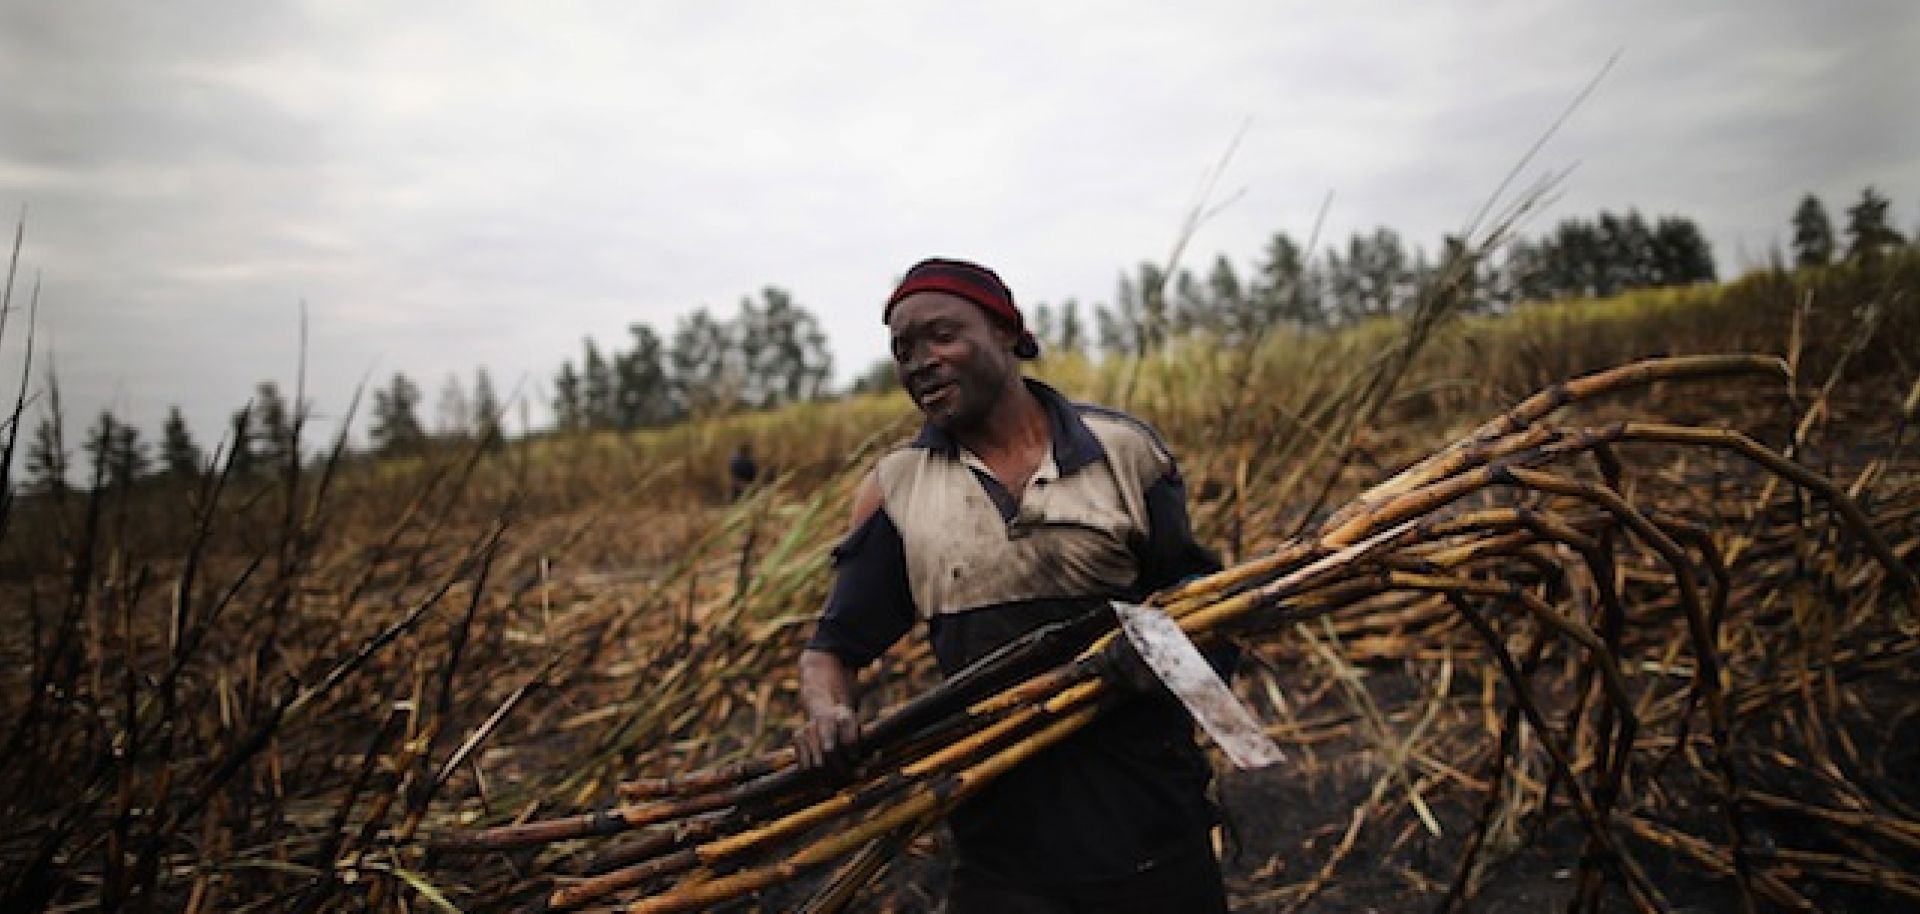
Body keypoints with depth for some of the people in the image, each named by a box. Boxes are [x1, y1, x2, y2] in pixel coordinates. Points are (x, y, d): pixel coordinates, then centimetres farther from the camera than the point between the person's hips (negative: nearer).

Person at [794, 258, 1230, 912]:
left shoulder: (1123, 448, -1)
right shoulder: (894, 489, 1)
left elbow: (1189, 584, 7)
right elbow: (835, 646, 6)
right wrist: (827, 712, -15)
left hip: (1149, 816, 0)